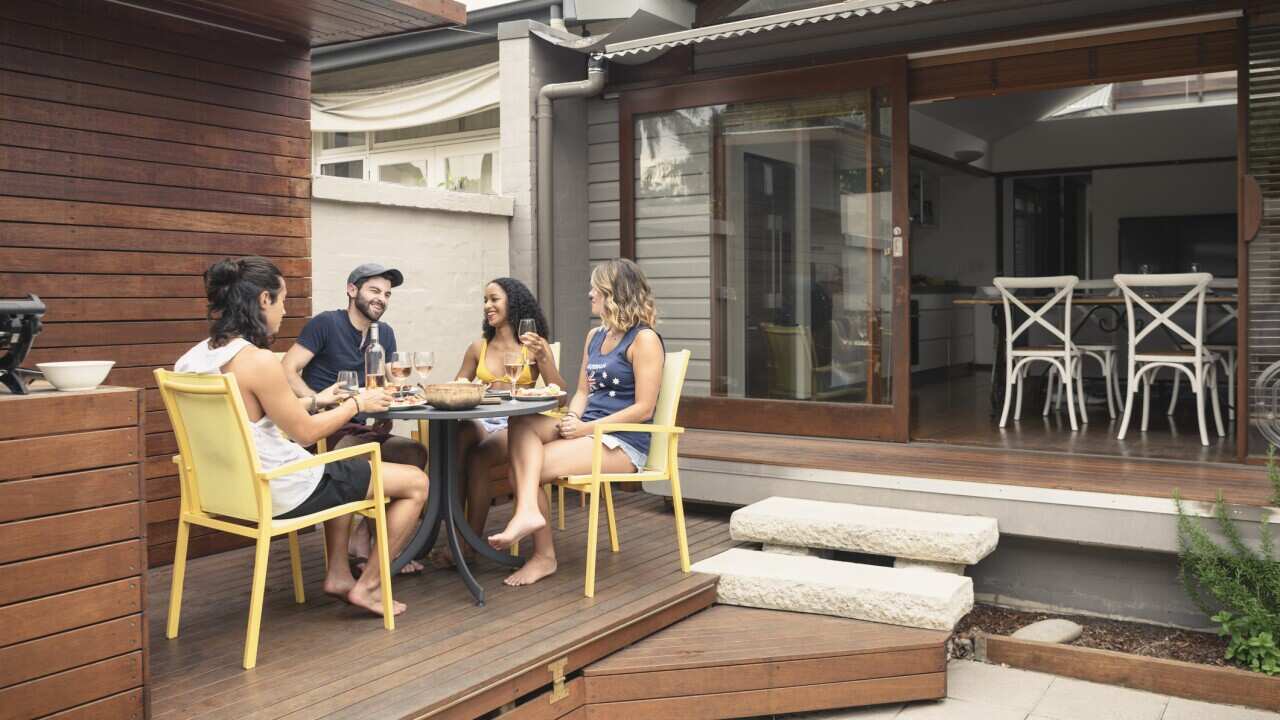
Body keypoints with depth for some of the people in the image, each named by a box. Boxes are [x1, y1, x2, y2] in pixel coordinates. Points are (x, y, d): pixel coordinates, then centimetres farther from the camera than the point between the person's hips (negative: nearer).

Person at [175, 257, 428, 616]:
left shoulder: (193, 358, 2)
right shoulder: (257, 360, -25)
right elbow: (305, 433, -16)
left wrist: (315, 401, 18)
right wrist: (357, 404, -1)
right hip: (280, 492, -9)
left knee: (342, 470, 36)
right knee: (416, 481, 3)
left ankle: (338, 574, 32)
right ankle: (367, 586, 13)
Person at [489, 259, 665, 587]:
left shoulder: (644, 339, -8)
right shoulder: (595, 336, 18)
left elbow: (643, 409, -14)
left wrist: (586, 428, -16)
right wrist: (572, 419, -5)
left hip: (623, 443, -8)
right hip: (588, 432, 8)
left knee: (526, 468, -18)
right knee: (521, 424, -18)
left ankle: (544, 556, -3)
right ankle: (529, 510, -35)